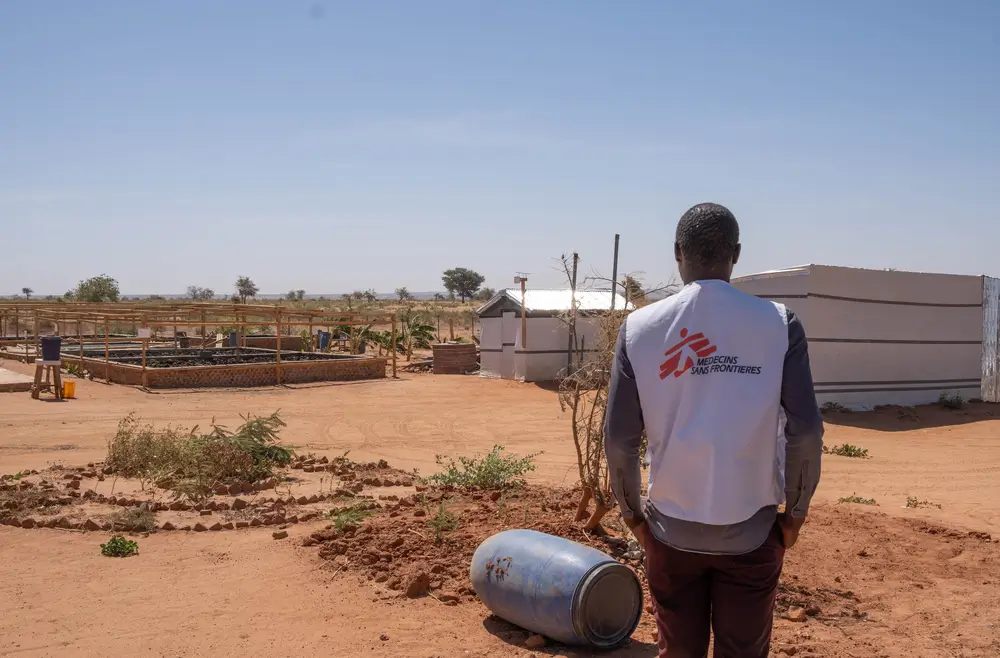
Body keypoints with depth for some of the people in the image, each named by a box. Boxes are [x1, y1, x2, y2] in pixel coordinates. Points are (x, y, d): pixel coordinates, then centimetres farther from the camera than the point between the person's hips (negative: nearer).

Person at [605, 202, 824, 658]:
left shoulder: (640, 328, -5)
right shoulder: (777, 322, -7)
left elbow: (619, 439, -5)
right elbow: (806, 431, -9)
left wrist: (633, 515, 8)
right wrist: (795, 513, 5)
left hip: (671, 528, 1)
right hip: (751, 529, 0)